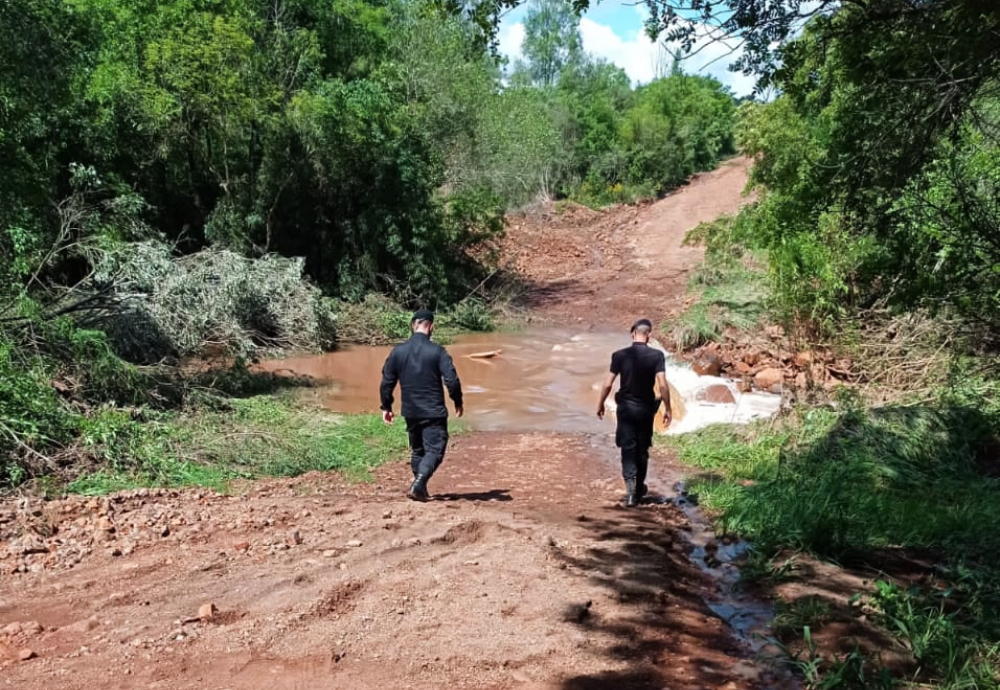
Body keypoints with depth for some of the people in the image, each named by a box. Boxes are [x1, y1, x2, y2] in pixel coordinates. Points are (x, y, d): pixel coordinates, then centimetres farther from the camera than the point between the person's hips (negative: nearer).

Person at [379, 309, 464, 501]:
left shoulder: (398, 351, 0)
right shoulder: (437, 351, -11)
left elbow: (387, 382, 4)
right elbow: (452, 380, -13)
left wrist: (386, 407, 15)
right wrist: (458, 402, 2)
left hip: (410, 412, 4)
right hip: (434, 412, -4)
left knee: (417, 450, 19)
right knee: (435, 450, 1)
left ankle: (421, 489, 22)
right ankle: (418, 484, -17)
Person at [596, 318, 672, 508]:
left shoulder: (620, 355, -8)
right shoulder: (656, 356, -8)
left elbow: (608, 384, -7)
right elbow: (662, 385, -14)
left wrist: (600, 404, 7)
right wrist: (667, 409, -4)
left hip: (626, 407, -1)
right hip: (645, 408, 1)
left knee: (628, 449, 3)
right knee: (642, 449, 16)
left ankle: (631, 489, -15)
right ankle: (639, 489, 29)